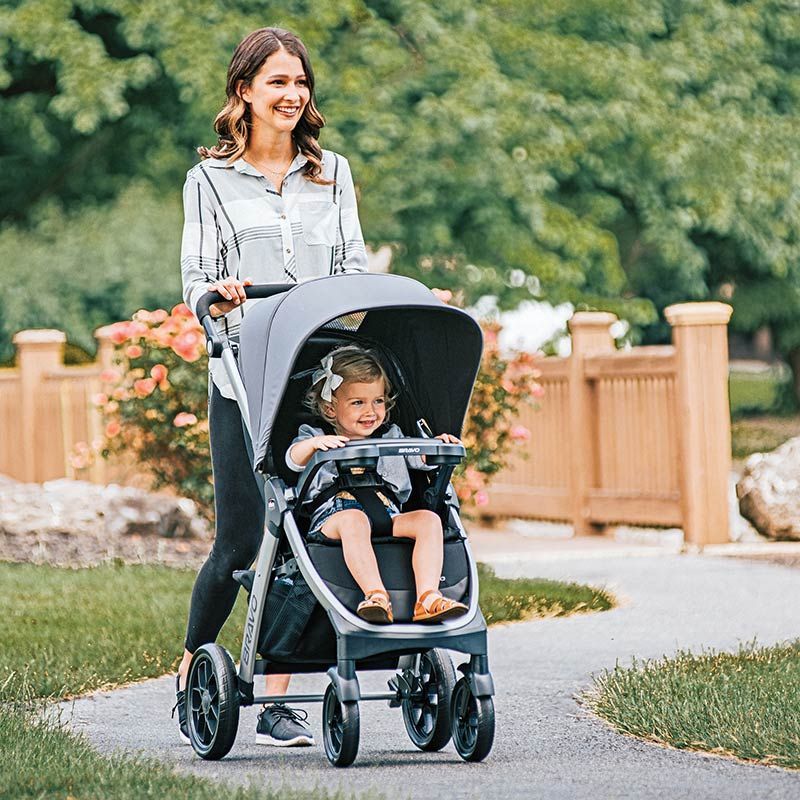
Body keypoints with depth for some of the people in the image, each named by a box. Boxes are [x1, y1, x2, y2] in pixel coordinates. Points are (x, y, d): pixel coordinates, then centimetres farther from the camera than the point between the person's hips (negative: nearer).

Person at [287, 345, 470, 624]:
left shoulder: (390, 437, 29)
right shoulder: (315, 435, 16)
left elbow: (421, 458, 26)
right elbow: (294, 460, -4)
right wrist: (314, 444, -25)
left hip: (388, 516, 4)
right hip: (334, 515, -4)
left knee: (428, 519, -23)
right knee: (354, 520, -39)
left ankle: (427, 598, -39)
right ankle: (376, 596, -53)